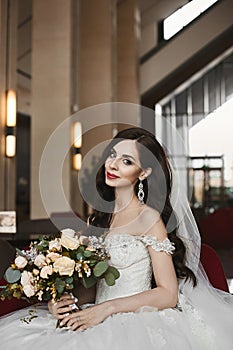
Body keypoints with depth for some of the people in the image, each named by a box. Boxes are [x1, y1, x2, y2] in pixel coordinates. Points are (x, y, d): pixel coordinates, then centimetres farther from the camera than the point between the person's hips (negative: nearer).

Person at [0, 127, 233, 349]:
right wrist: (66, 300, -6)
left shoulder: (148, 217, -9)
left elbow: (168, 294, -12)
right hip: (103, 324, 5)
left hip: (137, 322, -5)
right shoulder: (100, 215, 10)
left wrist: (107, 308, -17)